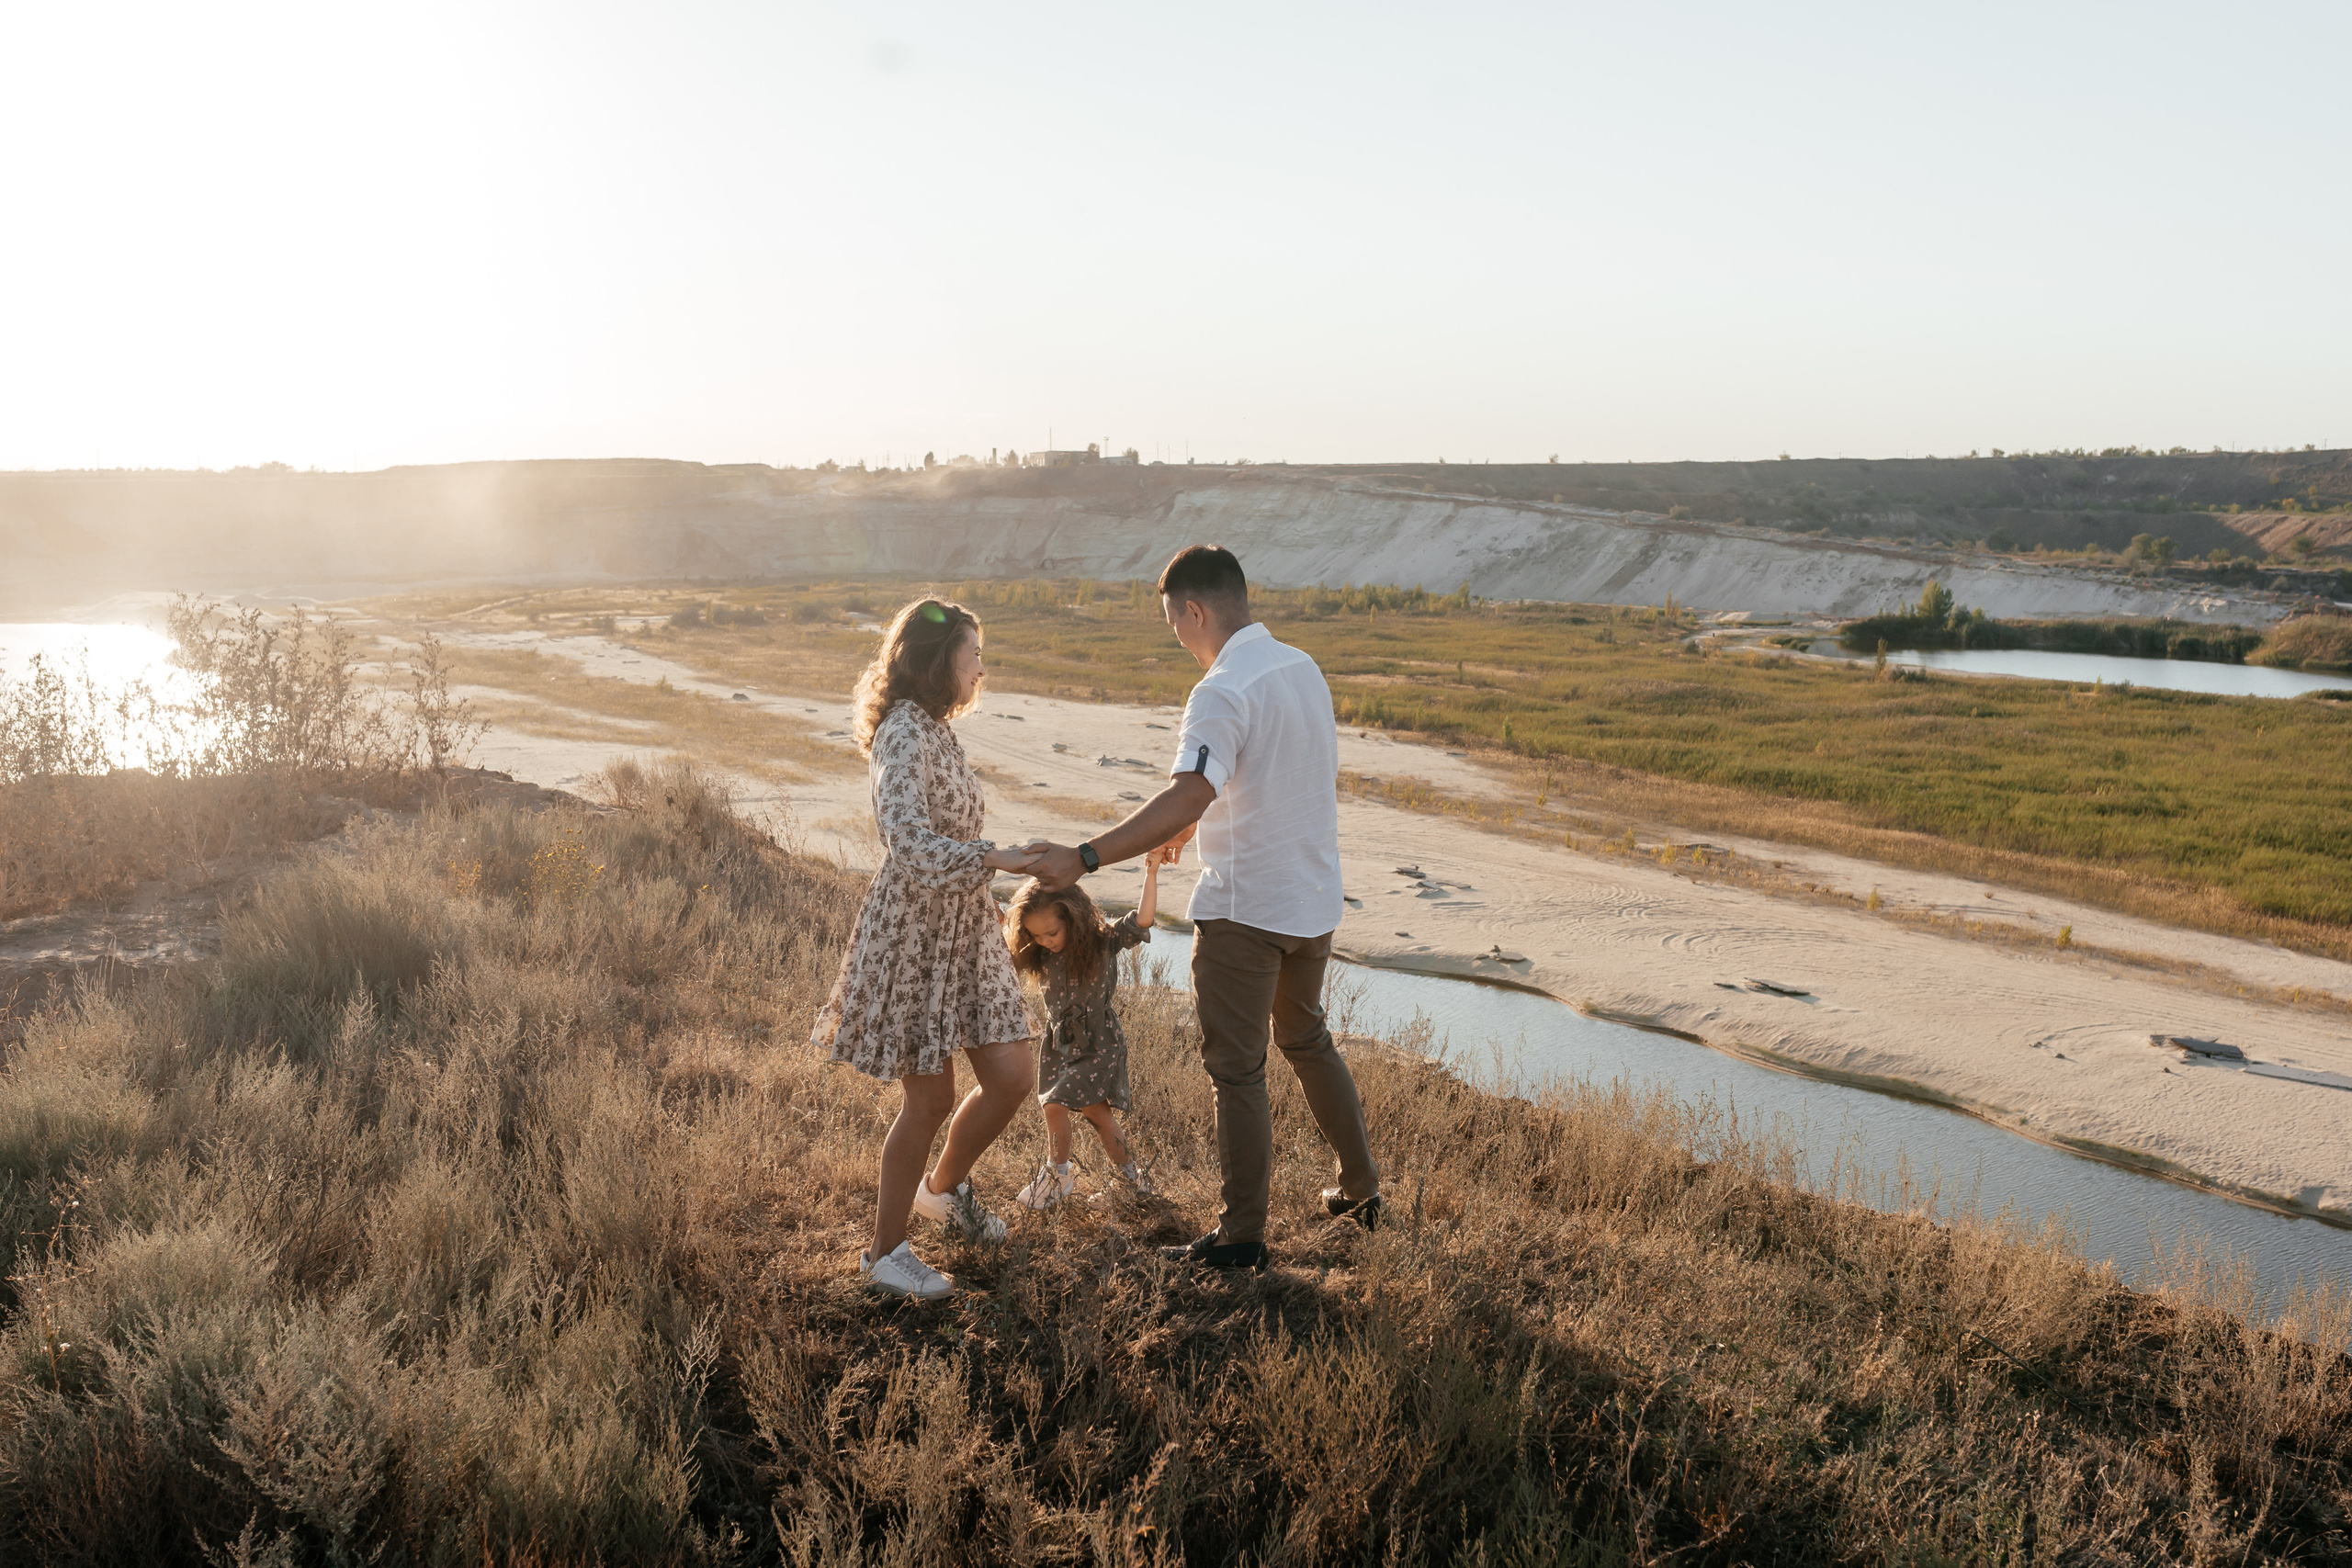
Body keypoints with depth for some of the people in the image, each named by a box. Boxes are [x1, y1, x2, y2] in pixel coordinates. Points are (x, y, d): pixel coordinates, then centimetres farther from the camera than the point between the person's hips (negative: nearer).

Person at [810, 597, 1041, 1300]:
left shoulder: (936, 730, 12)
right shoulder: (904, 732, -18)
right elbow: (911, 843, -31)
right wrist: (998, 857, -40)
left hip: (963, 927, 9)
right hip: (912, 931, -9)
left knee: (1011, 1078, 8)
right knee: (930, 1096, 0)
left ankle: (943, 1186, 35)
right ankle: (885, 1253, 17)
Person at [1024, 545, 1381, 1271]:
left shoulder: (1222, 693, -21)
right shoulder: (1302, 668, 6)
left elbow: (1184, 799, -36)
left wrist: (1083, 857, -39)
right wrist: (1192, 830, 21)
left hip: (1245, 907, -8)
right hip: (1315, 897, 8)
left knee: (1236, 1068, 4)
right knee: (1307, 1040, 25)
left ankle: (1242, 1233, 13)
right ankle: (1361, 1186, 36)